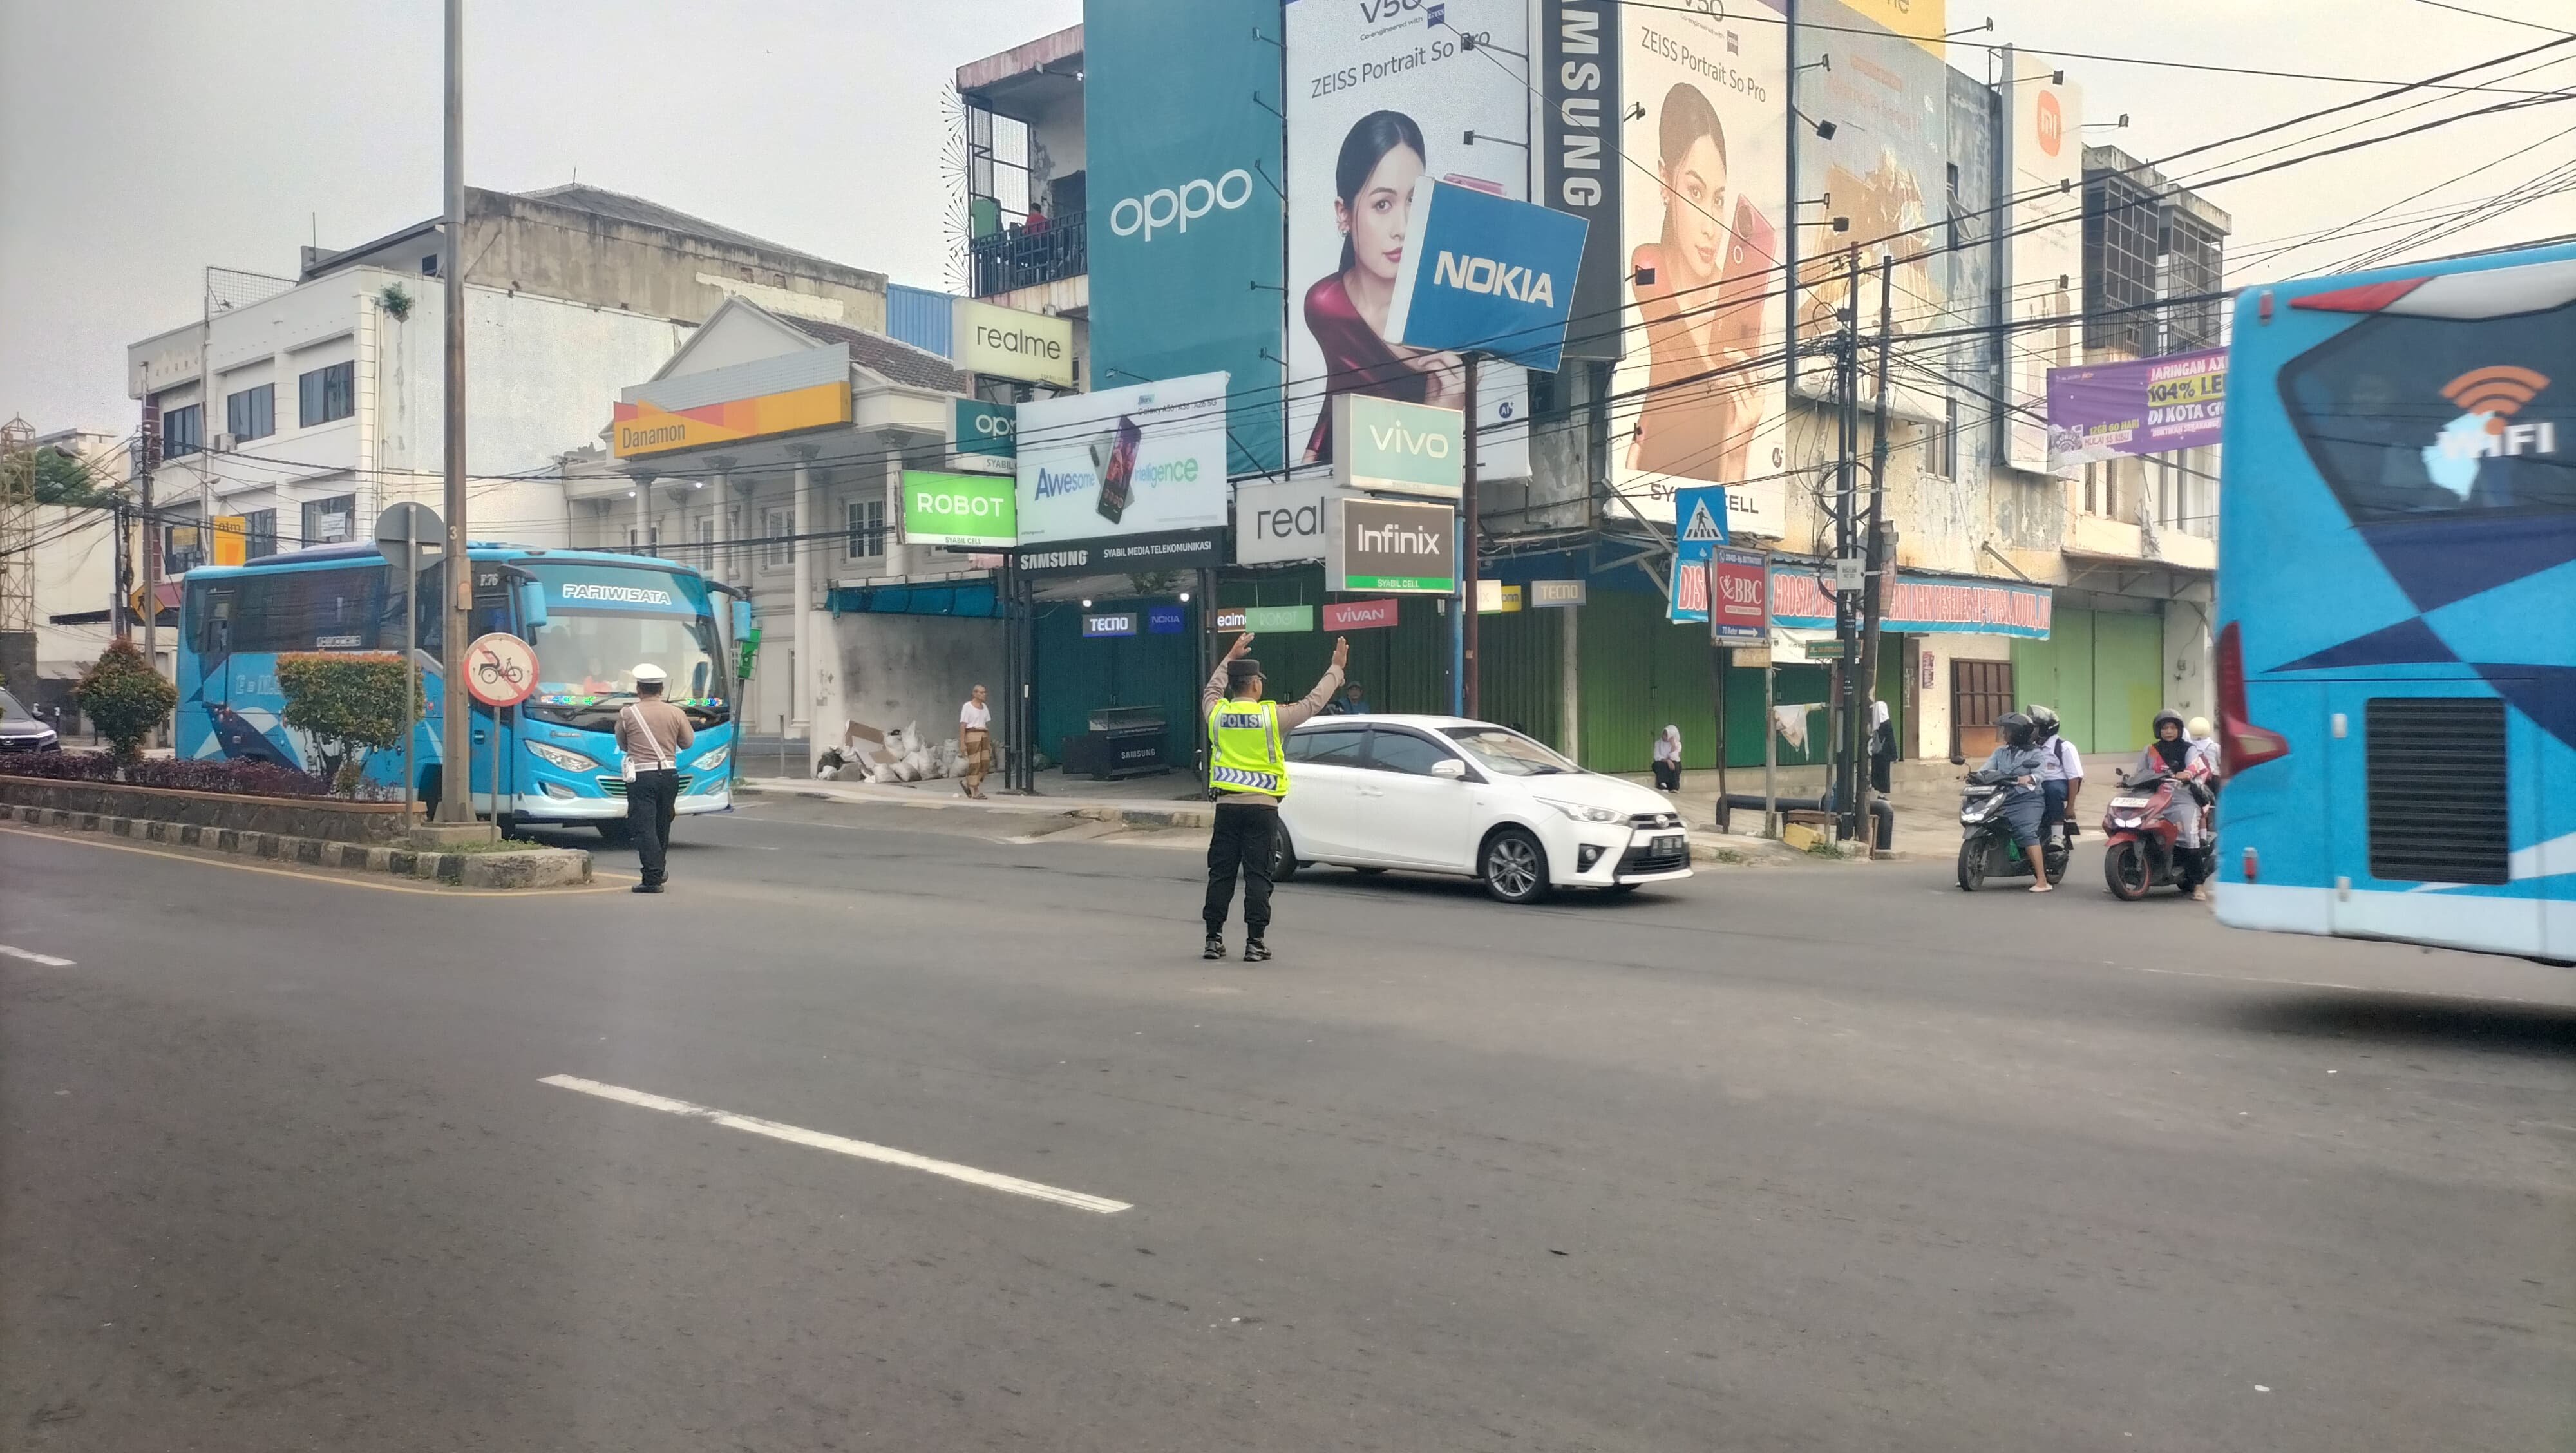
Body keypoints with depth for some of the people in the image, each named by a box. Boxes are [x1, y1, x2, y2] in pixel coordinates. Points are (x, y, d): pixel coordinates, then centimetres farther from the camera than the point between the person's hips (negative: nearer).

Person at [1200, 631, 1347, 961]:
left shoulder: (1217, 714, 2)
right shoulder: (1272, 715, -8)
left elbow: (1211, 690, 26)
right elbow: (1313, 702, 2)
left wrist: (1230, 657, 38)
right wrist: (1336, 668, 13)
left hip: (1227, 805, 3)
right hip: (1261, 806, -3)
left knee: (1221, 873, 8)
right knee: (1257, 876, 0)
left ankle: (1214, 939, 10)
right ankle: (1254, 943, -1)